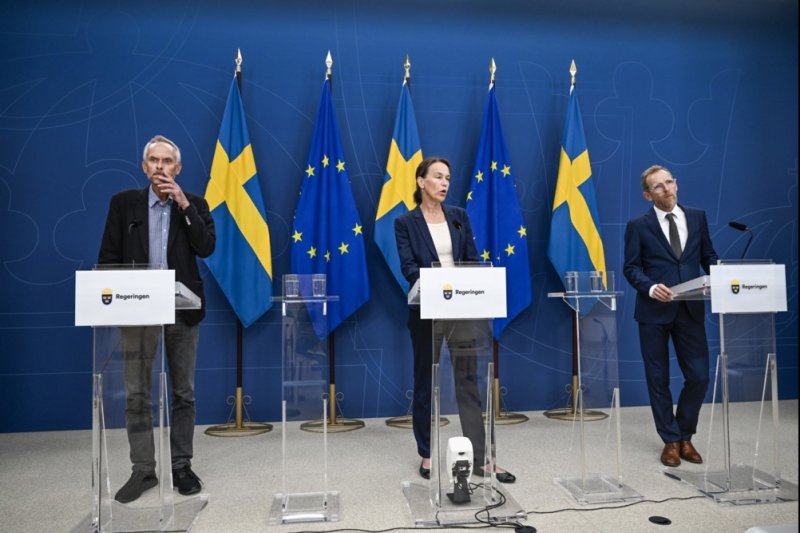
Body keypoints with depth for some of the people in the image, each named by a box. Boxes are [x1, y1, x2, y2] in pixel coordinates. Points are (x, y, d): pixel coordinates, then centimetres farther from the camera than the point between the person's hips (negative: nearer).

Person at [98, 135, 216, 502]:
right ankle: (143, 469, 17)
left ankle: (182, 466, 20)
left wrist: (183, 204, -14)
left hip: (182, 309, 0)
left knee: (184, 392, 8)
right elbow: (108, 257, 5)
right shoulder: (123, 203, 5)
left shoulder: (194, 204, 4)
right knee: (136, 394, 5)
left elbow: (206, 248, -10)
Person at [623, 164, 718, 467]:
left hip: (690, 310, 3)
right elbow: (631, 268, -2)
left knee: (699, 377, 2)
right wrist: (651, 287, -20)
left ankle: (685, 436, 24)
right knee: (658, 379, 6)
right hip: (654, 310, -2)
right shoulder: (638, 226, 0)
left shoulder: (697, 217, 10)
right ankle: (671, 440, 22)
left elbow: (709, 256, 13)